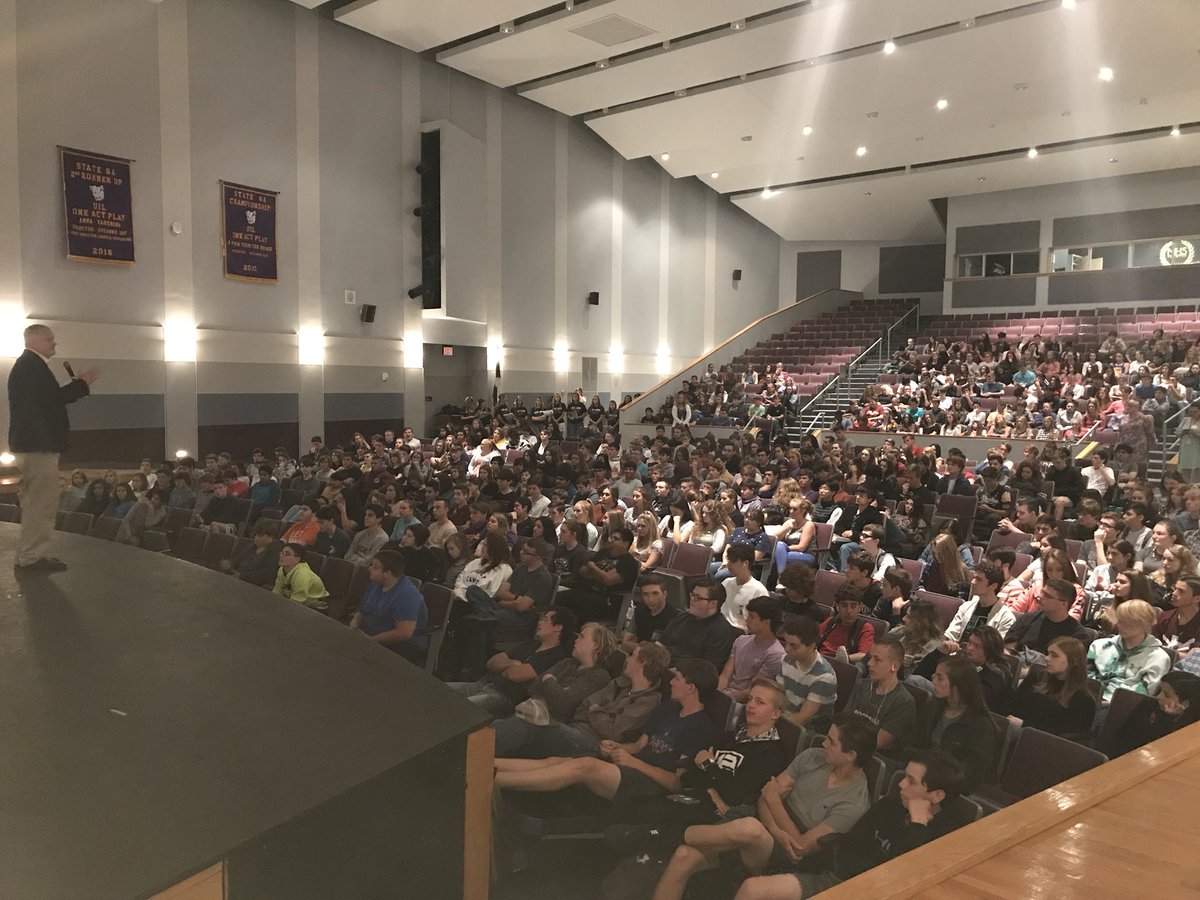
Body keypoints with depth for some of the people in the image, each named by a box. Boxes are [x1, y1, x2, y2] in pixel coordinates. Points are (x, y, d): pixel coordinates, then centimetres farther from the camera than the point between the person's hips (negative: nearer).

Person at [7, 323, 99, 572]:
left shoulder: (29, 365, 21)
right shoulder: (31, 365, -12)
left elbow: (47, 400, 19)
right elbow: (51, 398, -22)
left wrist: (77, 385, 12)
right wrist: (82, 382, -14)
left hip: (34, 442, 11)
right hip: (37, 443, -11)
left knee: (37, 502, 15)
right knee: (40, 502, -8)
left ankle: (31, 556, 20)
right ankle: (30, 558, -5)